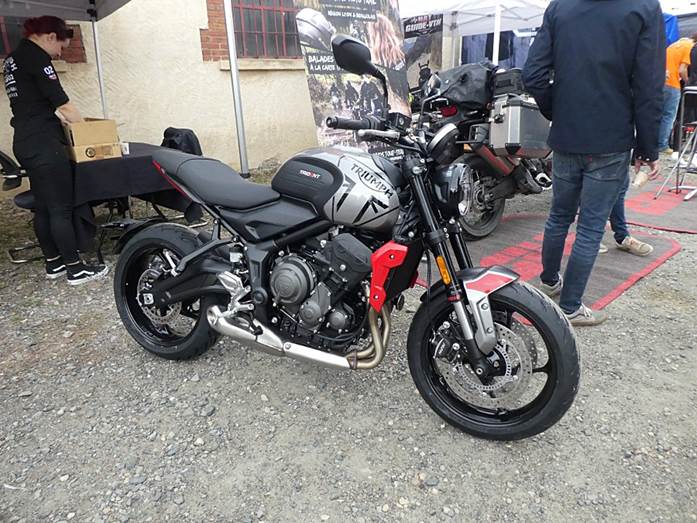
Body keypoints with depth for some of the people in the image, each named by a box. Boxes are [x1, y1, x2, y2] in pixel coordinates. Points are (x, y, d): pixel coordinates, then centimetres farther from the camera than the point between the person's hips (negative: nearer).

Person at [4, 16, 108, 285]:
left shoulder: (14, 57, 19)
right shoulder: (36, 56, -10)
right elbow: (61, 102, -13)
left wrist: (69, 120, 16)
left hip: (25, 142, 10)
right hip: (43, 143, -10)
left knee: (43, 207, 12)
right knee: (61, 208, -7)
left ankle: (54, 263, 20)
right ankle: (75, 269, -2)